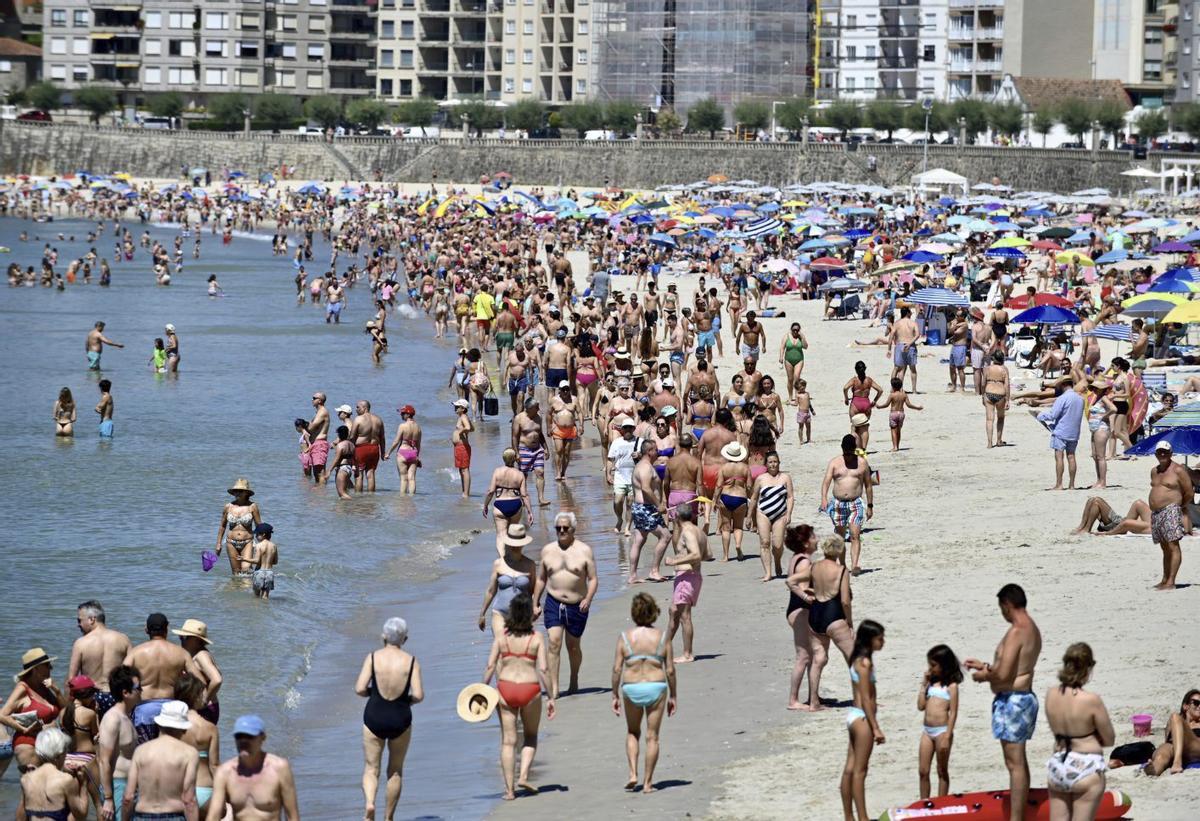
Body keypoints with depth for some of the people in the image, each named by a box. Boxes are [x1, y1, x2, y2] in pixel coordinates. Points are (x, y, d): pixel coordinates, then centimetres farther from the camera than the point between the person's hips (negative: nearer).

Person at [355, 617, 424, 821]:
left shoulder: (373, 657, -7)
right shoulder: (411, 661, -5)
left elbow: (359, 689, -12)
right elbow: (418, 695, -11)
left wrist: (373, 692, 9)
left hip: (374, 717, -1)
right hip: (400, 719, 1)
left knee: (371, 768, 8)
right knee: (396, 770, 18)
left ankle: (369, 802, -21)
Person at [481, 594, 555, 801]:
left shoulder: (501, 637, 0)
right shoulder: (536, 638, -5)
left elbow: (490, 666, -4)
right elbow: (543, 670, -9)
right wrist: (550, 697, -3)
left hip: (505, 688, 1)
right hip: (530, 689, -1)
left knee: (508, 740, 7)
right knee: (531, 736, 21)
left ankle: (509, 789, 5)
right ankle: (523, 776, 4)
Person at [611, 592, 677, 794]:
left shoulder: (625, 637, -4)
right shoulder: (662, 637, -3)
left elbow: (617, 668, -5)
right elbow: (670, 670, -2)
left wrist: (615, 696, 4)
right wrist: (672, 696, 8)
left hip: (631, 688, 0)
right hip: (656, 687, 0)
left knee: (632, 732, 21)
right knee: (652, 736, 8)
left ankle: (633, 774, 6)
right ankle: (647, 783, 8)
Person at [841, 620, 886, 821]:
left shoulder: (857, 659, 12)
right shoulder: (865, 662, -16)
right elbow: (866, 699, -18)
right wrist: (876, 728, -17)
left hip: (854, 716, 9)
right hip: (862, 717, -9)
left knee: (850, 769, 10)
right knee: (859, 770, -4)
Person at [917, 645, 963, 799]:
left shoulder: (951, 686, -7)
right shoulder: (931, 683, 12)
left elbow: (953, 713, -10)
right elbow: (921, 706, 8)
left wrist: (947, 737, -16)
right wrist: (924, 684, 6)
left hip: (942, 731, -6)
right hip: (927, 730, 6)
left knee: (942, 771, 5)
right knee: (922, 771, 6)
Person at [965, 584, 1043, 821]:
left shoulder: (1016, 632, -20)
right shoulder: (1033, 630, 11)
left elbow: (1003, 675, -25)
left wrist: (984, 676, -6)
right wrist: (985, 666, 20)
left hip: (1011, 701, -10)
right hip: (1025, 697, 10)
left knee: (1015, 764, -7)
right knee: (1019, 762, 17)